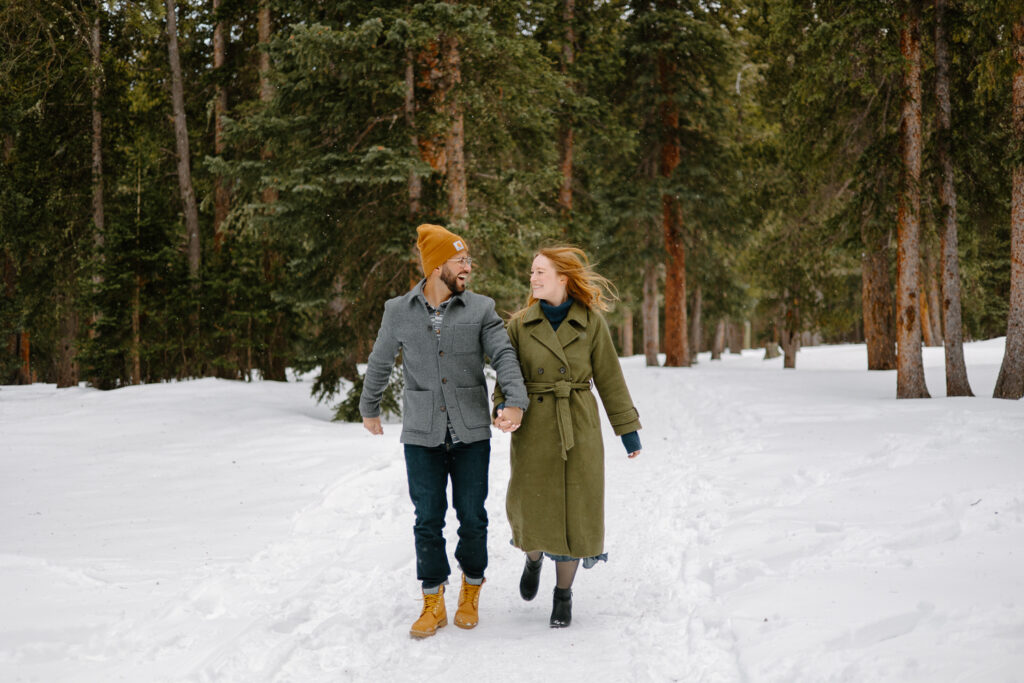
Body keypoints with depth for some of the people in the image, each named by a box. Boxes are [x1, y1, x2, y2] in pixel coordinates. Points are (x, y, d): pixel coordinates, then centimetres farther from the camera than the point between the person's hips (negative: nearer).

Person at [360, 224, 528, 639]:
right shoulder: (398, 312, 1)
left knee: (472, 516, 4)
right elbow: (379, 364, 15)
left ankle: (471, 593, 25)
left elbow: (504, 357, -11)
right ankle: (433, 605, 15)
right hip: (422, 436, 0)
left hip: (471, 434, 0)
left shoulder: (480, 309, 0)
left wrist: (515, 402, -28)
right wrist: (369, 409, 26)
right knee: (428, 520, 2)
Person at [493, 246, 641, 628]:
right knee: (532, 510, 5)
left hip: (579, 431, -1)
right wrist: (504, 410, -16)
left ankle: (563, 594, 21)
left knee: (574, 513, 3)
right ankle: (533, 558, 40)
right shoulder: (520, 324, 1)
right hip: (533, 432, 1)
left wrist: (628, 430, 5)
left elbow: (609, 379, 4)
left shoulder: (591, 323, -1)